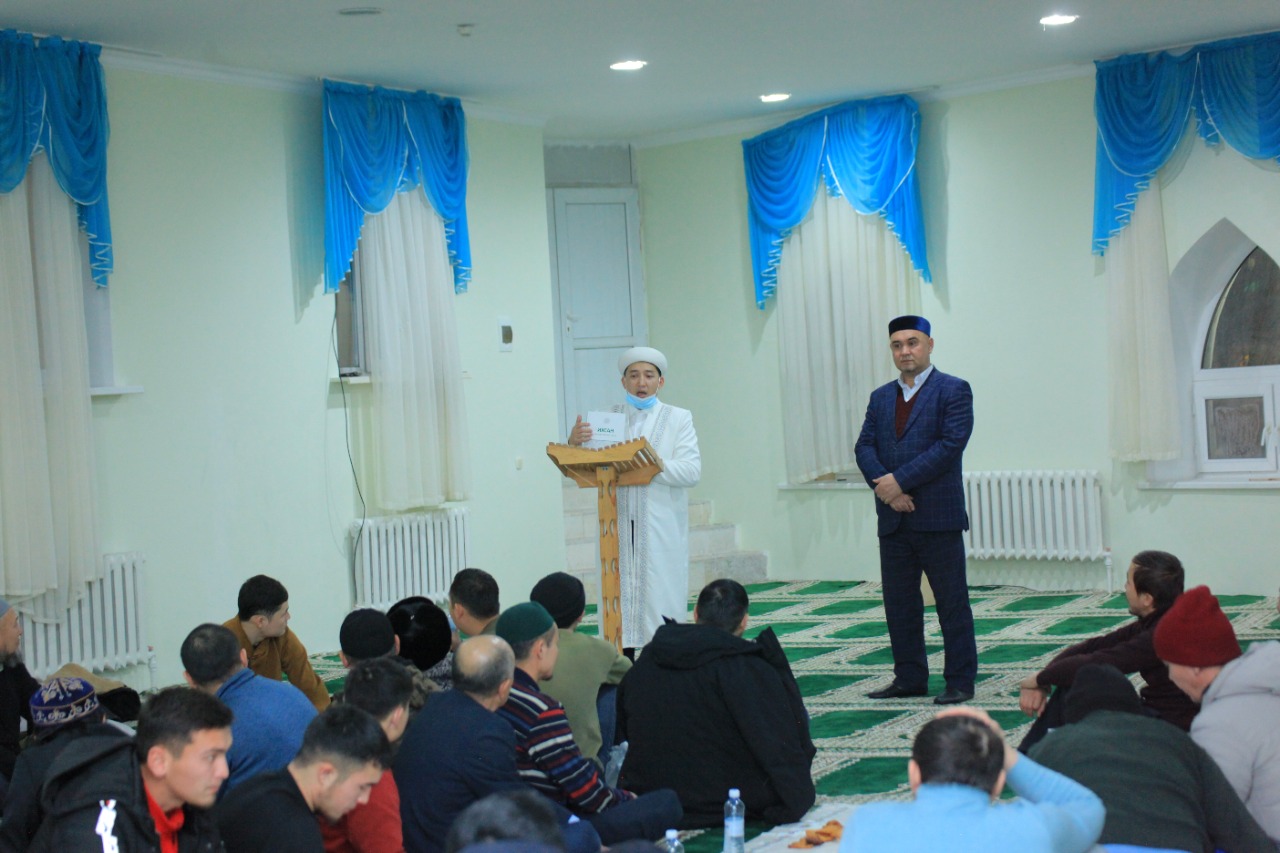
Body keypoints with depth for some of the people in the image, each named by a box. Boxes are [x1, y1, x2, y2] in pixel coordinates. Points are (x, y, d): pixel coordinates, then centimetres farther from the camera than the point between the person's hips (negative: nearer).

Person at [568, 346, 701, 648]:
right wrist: (573, 444, -14)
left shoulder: (678, 419, 8)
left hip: (661, 530, -2)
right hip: (617, 529, 2)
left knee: (662, 605, -5)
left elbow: (692, 471, -5)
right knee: (619, 606, -1)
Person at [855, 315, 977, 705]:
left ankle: (960, 681, 7)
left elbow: (951, 444, -14)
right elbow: (864, 447, 7)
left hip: (938, 516, -6)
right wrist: (884, 486, -12)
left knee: (952, 602, 0)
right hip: (893, 519, 6)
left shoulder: (954, 390, -2)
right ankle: (909, 677, 19)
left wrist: (900, 479, -17)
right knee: (899, 602, 10)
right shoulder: (881, 397, 15)